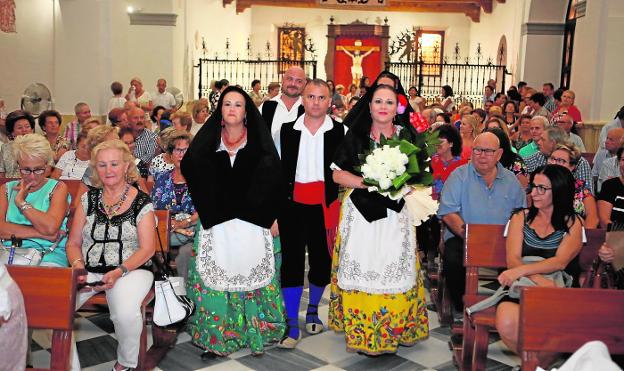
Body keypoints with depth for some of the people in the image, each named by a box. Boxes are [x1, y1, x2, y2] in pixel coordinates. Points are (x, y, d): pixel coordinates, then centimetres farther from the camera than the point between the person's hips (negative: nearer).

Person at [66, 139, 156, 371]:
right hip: (89, 270, 3)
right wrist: (77, 265, -9)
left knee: (126, 313, -33)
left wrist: (118, 272, -18)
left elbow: (147, 248, -4)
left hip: (131, 269, -3)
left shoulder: (141, 202, 2)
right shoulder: (88, 199, 13)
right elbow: (73, 243, 13)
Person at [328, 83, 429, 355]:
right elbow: (338, 174, -1)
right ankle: (363, 331, 11)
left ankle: (397, 328, 17)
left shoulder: (407, 135, 6)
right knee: (362, 270, -1)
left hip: (396, 214, 2)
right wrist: (368, 183, -15)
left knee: (396, 271, 2)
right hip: (362, 212, -1)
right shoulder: (356, 135, 1)